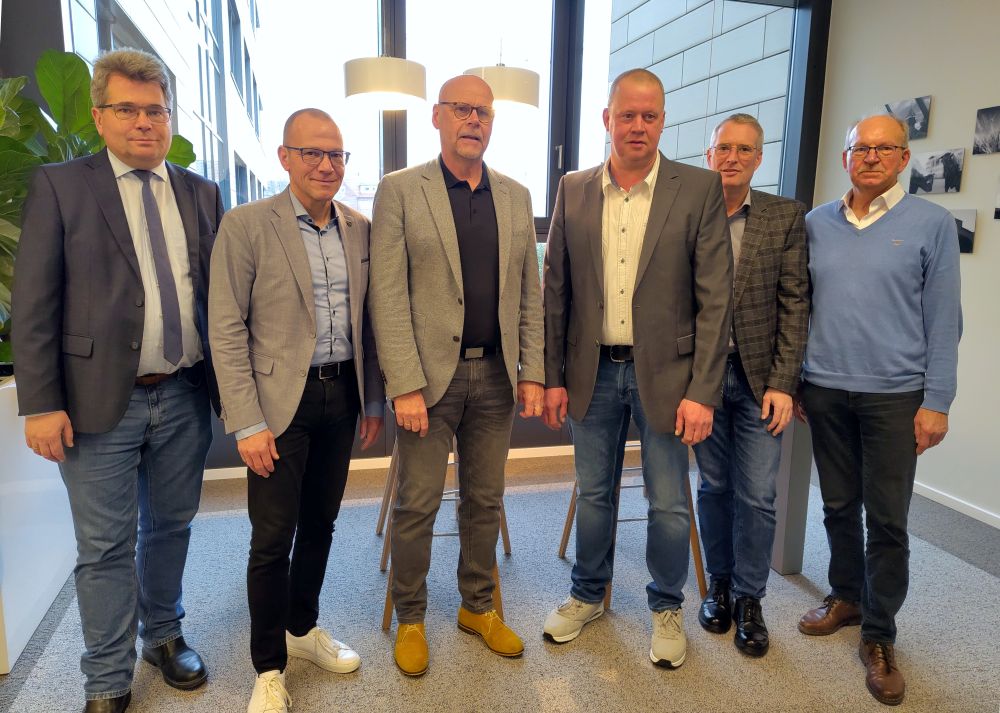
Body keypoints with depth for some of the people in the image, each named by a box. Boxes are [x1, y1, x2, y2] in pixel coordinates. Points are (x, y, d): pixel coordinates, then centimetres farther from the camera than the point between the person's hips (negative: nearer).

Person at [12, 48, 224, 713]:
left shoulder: (201, 193, 8)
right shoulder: (60, 186, -2)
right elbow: (34, 306, -5)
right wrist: (41, 404, -10)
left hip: (184, 396, 3)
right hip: (101, 402, -3)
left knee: (171, 527, 18)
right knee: (106, 548, 8)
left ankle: (165, 634, 40)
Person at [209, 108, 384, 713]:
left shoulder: (361, 229, 6)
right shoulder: (246, 225, -7)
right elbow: (226, 330, -9)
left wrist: (374, 399, 11)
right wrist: (247, 423, -13)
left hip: (342, 396, 4)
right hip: (281, 400, -4)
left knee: (321, 523, 16)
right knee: (273, 537, 3)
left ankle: (304, 627, 38)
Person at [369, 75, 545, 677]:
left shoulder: (516, 196, 10)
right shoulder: (400, 191, -3)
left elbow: (530, 293, 10)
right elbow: (388, 296, -9)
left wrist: (532, 372, 3)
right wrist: (405, 386, -15)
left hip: (496, 375, 4)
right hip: (430, 375, -3)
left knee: (485, 500, 14)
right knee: (418, 506, 6)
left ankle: (479, 607, 34)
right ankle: (410, 619, 27)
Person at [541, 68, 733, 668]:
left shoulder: (700, 189, -5)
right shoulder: (574, 191, 3)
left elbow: (715, 298, -8)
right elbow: (556, 291, 5)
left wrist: (702, 392, -12)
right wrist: (552, 376, 3)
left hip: (665, 374, -2)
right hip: (593, 372, 3)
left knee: (669, 504, 9)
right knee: (593, 493, 16)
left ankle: (667, 608, 34)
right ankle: (589, 594, 39)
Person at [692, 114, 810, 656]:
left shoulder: (786, 216, 1)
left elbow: (794, 303, -2)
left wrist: (783, 383, -8)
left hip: (759, 376, 0)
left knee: (757, 495, 3)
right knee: (713, 486, 13)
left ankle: (748, 598, 23)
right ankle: (719, 585, 32)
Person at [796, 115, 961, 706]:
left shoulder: (932, 223, -1)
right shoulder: (815, 224, 7)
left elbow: (943, 319, -3)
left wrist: (937, 401, -7)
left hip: (894, 395, -3)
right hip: (824, 390, 3)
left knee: (887, 520, 3)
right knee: (839, 506, 15)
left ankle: (879, 635, 19)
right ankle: (847, 596, 35)